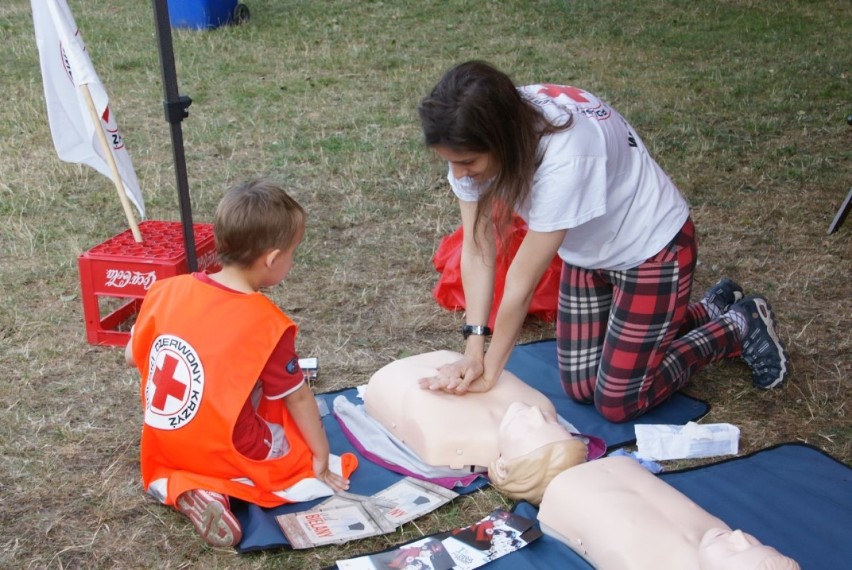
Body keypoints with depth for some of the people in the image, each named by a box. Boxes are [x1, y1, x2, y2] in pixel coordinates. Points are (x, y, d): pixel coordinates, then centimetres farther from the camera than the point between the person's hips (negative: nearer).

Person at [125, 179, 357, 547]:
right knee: (331, 475, 11)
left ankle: (176, 485, 6)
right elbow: (297, 398, -8)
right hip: (230, 455, -5)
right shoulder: (268, 325, -20)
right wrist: (321, 457, 6)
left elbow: (133, 357, 8)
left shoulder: (166, 290, -7)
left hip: (165, 446, 5)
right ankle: (226, 487, -5)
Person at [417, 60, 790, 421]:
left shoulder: (564, 158, -41)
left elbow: (521, 283, -33)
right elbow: (476, 251, -18)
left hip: (651, 248, -7)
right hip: (589, 248, 7)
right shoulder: (472, 142, -21)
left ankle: (739, 325, 18)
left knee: (617, 403, -1)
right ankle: (711, 308, 27)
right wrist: (474, 351, -26)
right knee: (580, 387, 12)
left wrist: (489, 373, -23)